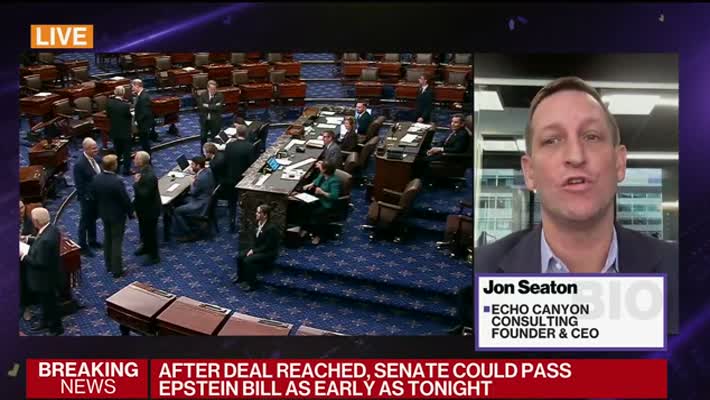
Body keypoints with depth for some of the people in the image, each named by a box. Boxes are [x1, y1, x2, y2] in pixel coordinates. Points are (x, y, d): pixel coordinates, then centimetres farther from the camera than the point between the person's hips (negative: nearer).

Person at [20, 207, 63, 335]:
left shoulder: (46, 239, -38)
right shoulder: (51, 228, -8)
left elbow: (40, 262, -30)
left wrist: (23, 256, -20)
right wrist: (28, 240, 9)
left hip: (45, 278, -9)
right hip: (47, 275, 9)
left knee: (49, 302, 13)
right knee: (46, 301, 28)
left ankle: (56, 327, 33)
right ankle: (46, 322, 48)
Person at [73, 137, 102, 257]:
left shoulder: (93, 157, -3)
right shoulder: (80, 164, -26)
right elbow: (79, 185, -22)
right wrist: (87, 197, -20)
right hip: (87, 198, -8)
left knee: (93, 219, 24)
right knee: (85, 221, 9)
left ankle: (92, 241, 41)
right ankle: (83, 246, 24)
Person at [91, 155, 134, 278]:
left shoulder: (96, 179, -8)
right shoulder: (117, 181, -28)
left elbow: (94, 197, 5)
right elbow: (125, 200, -19)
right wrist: (131, 213, -3)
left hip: (103, 213, 7)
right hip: (117, 215, -6)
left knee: (107, 239, 21)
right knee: (117, 242, 4)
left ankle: (109, 266, 34)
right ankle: (117, 270, 11)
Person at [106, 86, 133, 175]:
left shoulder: (109, 102, -10)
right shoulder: (126, 105, -24)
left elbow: (108, 115, 2)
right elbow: (130, 117, -12)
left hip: (114, 131, 5)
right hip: (125, 132, -5)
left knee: (117, 150, 21)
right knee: (126, 151, 8)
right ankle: (126, 170, 13)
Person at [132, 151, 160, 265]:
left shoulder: (149, 176, -34)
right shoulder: (143, 170, -4)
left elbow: (145, 195, -33)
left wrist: (136, 183, -29)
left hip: (150, 209, -9)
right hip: (143, 207, 9)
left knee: (150, 231, 6)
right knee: (143, 229, 27)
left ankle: (154, 256, 21)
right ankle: (146, 246, 49)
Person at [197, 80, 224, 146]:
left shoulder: (220, 96, -6)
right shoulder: (202, 95, 0)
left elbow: (219, 107, -18)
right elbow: (200, 107, -11)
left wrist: (208, 106, -16)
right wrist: (213, 107, -19)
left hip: (215, 121, -2)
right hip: (204, 120, 2)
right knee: (203, 138, 9)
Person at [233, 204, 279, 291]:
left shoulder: (271, 228, -26)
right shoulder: (258, 223, -1)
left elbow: (268, 246, -23)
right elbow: (254, 238, 12)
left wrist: (254, 251, -21)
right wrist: (252, 249, -5)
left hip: (268, 253, -8)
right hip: (256, 248, 8)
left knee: (248, 260, -25)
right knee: (240, 256, -7)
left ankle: (251, 283, -9)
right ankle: (240, 276, 17)